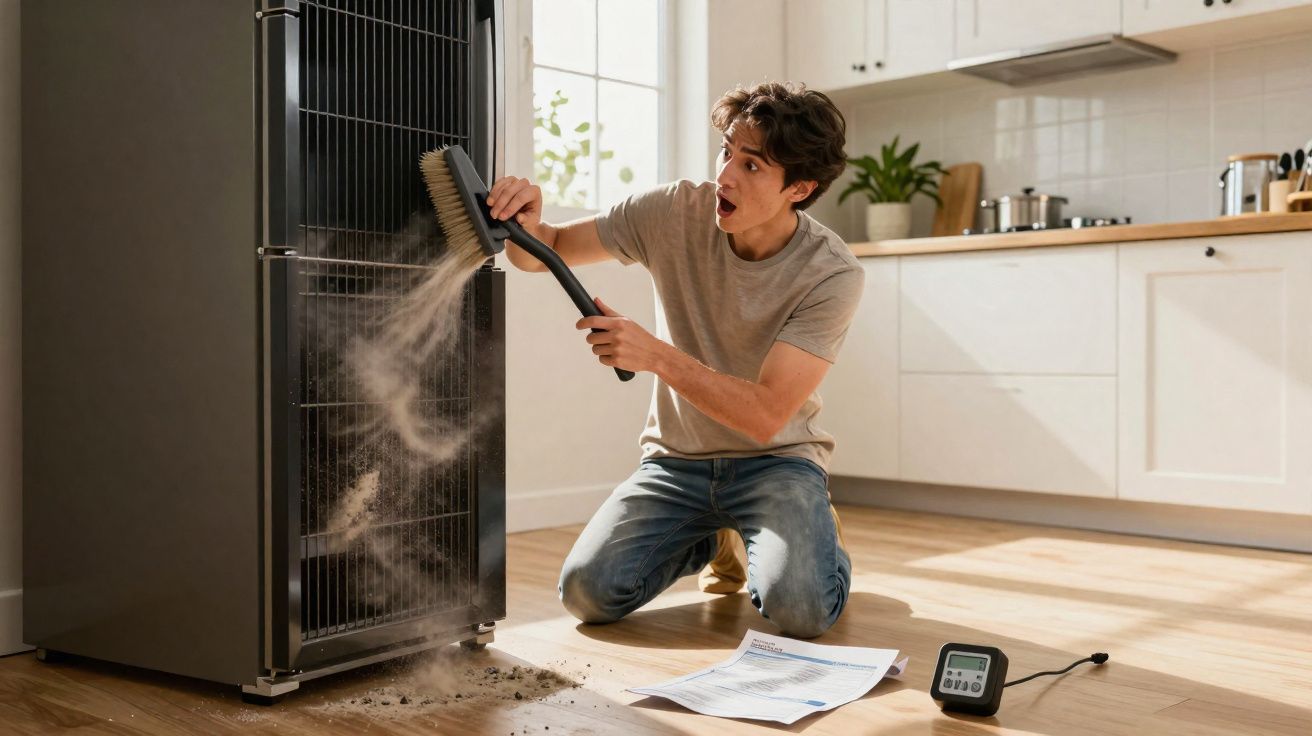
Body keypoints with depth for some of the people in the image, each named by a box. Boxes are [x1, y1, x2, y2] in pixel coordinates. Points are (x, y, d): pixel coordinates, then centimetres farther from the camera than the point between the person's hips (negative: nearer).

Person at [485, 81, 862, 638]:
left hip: (776, 459, -3)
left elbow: (766, 415, -26)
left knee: (800, 608, -29)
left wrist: (657, 355, -37)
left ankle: (810, 533, 11)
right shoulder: (675, 212, -11)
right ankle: (714, 538, 16)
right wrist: (525, 224, -27)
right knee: (587, 591, -16)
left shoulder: (832, 274, -19)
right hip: (677, 457, 3)